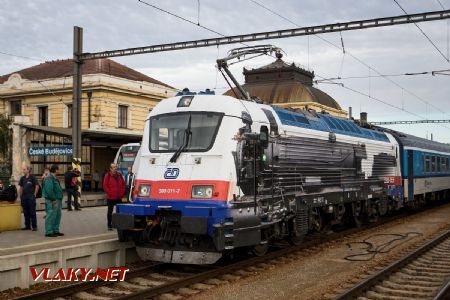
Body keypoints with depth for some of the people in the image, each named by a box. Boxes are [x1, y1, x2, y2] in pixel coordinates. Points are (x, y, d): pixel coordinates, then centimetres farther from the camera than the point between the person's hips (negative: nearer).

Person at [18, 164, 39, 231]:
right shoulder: (22, 178, 10)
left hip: (31, 197, -6)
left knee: (32, 212, -4)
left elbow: (37, 186, -6)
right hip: (24, 197, 6)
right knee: (26, 212, 9)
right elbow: (21, 187, 15)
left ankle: (34, 226, 0)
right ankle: (27, 226, 16)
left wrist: (34, 194, -8)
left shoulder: (32, 178, -6)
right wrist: (20, 196, 10)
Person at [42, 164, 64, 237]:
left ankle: (56, 230, 22)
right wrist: (53, 199, -21)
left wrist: (59, 200, 17)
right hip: (52, 201, -11)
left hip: (57, 200, 11)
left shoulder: (54, 178, 20)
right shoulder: (49, 178, -14)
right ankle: (49, 232, -5)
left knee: (57, 215, 14)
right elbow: (49, 190, -23)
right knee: (51, 216, -8)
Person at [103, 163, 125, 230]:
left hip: (119, 197, 5)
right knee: (110, 211, 2)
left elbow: (123, 184, 14)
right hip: (111, 198, -5)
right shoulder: (108, 176, -5)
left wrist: (122, 192, 4)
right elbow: (105, 186, -8)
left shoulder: (119, 175, 10)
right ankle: (109, 225, 9)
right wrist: (109, 193, -13)